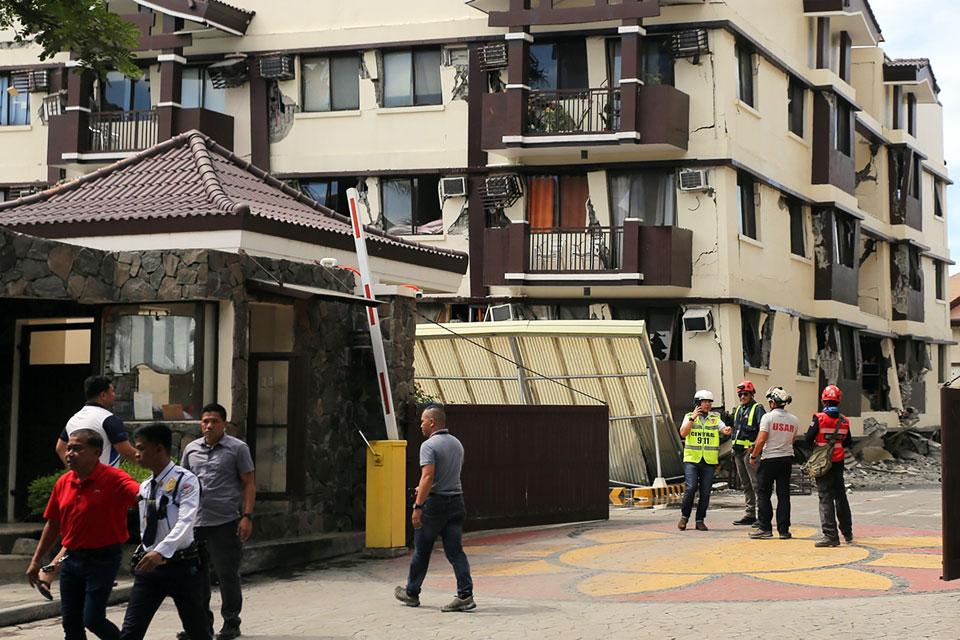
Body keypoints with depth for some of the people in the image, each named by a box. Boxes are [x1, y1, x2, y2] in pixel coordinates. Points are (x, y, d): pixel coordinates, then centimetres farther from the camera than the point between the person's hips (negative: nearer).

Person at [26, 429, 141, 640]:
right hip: (71, 558, 6)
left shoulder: (113, 479, -14)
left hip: (102, 559, -6)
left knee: (92, 619, -8)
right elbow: (53, 524, 15)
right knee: (70, 620, 9)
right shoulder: (63, 482, 6)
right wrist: (36, 561, 18)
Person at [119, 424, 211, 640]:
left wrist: (161, 551, -35)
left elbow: (185, 522, -24)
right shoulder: (144, 487, 10)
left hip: (181, 566, -5)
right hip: (149, 566, 6)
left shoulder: (185, 480, -11)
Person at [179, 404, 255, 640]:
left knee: (228, 574, 2)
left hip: (225, 522, -5)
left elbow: (249, 484, -1)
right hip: (195, 523, 5)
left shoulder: (238, 448, -1)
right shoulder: (191, 449, 12)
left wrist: (247, 516, -10)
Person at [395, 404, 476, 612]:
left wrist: (418, 506, -25)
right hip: (456, 501, 6)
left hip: (434, 503, -6)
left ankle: (412, 593, 22)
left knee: (421, 551, 9)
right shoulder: (457, 444, 12)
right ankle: (465, 594, -7)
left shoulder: (429, 445, -13)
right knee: (455, 550, 3)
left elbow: (428, 476, -24)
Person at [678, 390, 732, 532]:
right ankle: (684, 516, 4)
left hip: (709, 461, 2)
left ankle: (700, 521, 12)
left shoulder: (715, 418, 10)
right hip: (692, 459, -2)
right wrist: (693, 418, -14)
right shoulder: (689, 417, 6)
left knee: (705, 492, 2)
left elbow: (724, 429, -4)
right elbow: (683, 433, -8)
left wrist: (727, 430, -28)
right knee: (691, 488, -14)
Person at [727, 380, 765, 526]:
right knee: (745, 485, 12)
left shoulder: (757, 409, -7)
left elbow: (763, 429, -17)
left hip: (750, 450, -8)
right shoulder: (738, 409, 18)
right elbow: (732, 424, 30)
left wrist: (755, 446, -21)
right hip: (738, 451, 8)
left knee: (756, 483, -10)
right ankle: (749, 514, 18)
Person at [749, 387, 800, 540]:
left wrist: (754, 456, -4)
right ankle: (784, 530, 7)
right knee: (783, 494, 8)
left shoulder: (768, 417, -12)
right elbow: (793, 440, 12)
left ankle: (765, 528, -1)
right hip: (787, 458, 5)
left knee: (763, 493, 2)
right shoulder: (794, 420, 4)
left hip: (769, 459, -5)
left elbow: (761, 440, -14)